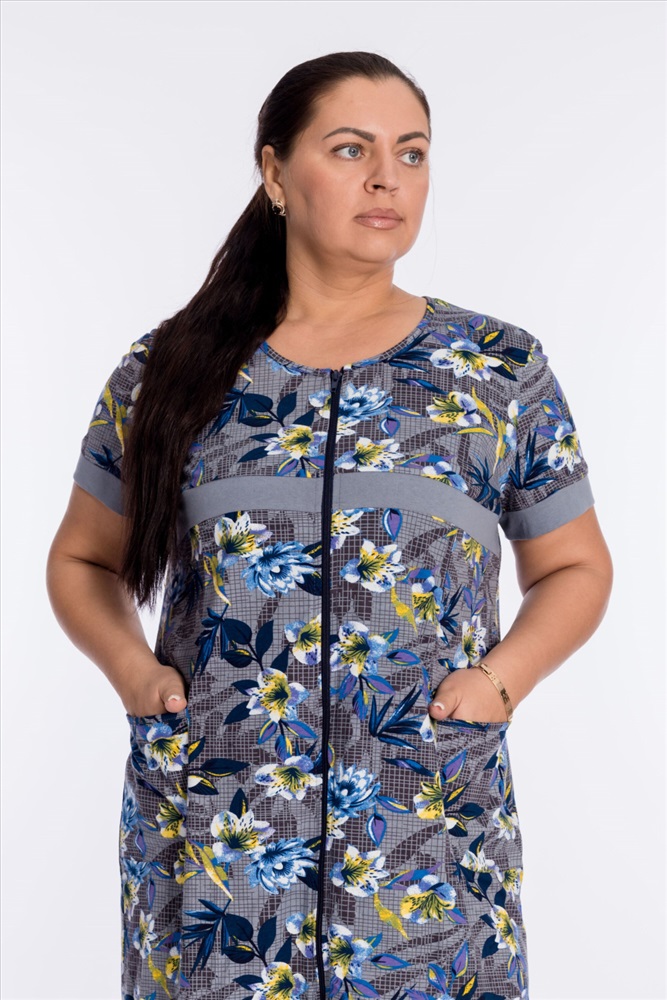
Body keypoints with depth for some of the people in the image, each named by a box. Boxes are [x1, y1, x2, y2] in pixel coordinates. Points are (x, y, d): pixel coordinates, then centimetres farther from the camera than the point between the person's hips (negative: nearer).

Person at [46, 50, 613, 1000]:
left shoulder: (503, 370, 2)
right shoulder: (167, 370, 3)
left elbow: (575, 566, 10)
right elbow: (84, 560, 13)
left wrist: (502, 677, -7)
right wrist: (130, 665, -5)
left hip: (431, 843, 0)